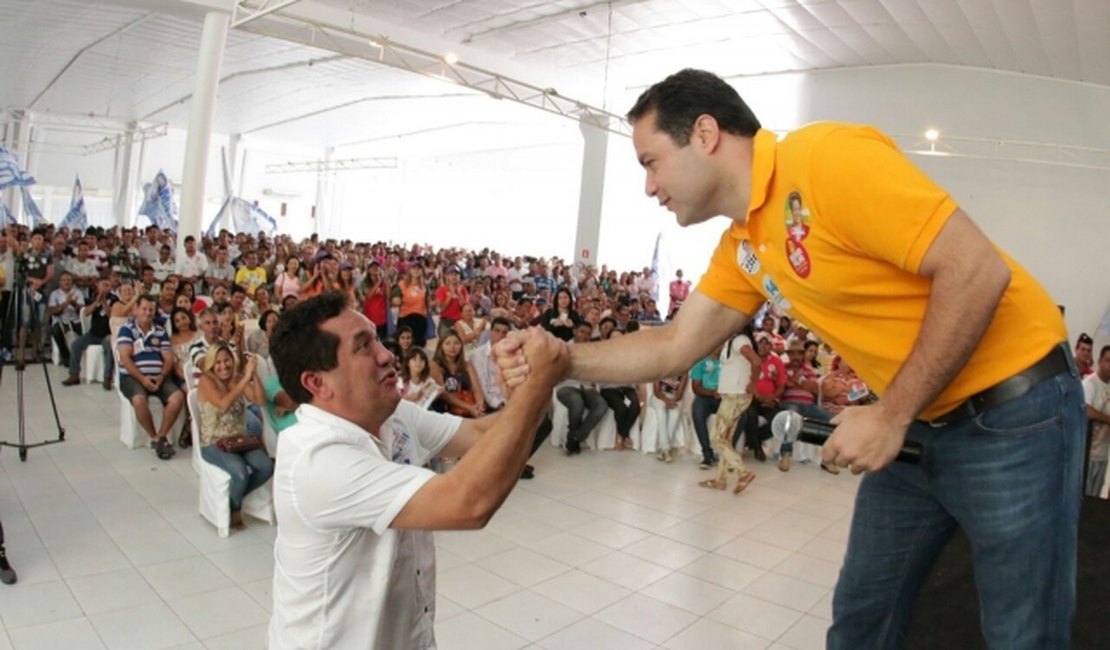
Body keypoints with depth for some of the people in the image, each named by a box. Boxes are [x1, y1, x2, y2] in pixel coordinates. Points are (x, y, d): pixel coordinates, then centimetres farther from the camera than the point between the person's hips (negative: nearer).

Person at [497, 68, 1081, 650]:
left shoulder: (828, 157, -23)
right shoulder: (742, 247, 2)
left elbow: (979, 271, -25)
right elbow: (676, 346, 3)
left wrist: (891, 415, -22)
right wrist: (562, 360, -10)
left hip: (1014, 408, -7)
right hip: (919, 422, 7)